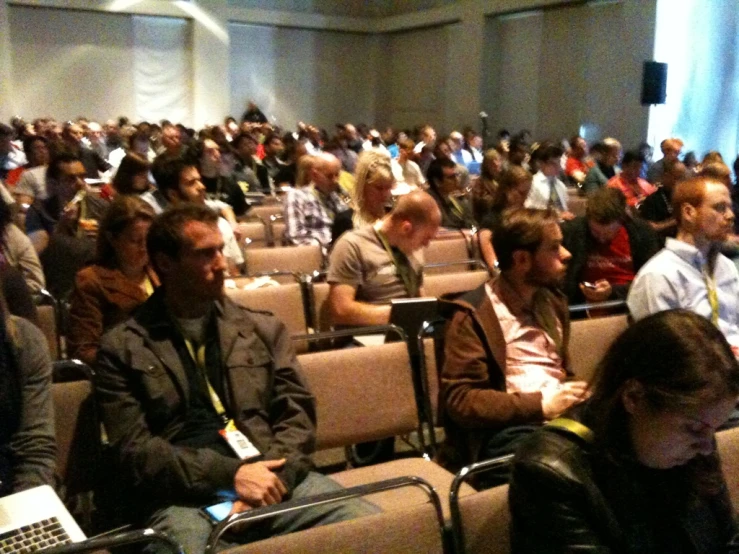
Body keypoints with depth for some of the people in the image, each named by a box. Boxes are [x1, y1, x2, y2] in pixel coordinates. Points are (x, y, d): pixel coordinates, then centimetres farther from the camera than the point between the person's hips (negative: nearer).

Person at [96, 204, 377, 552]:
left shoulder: (263, 329, 16)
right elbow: (133, 450, -2)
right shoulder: (122, 349, 7)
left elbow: (298, 415, 9)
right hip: (184, 495, -2)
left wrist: (271, 477, -11)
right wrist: (230, 473, -14)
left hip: (270, 477, 3)